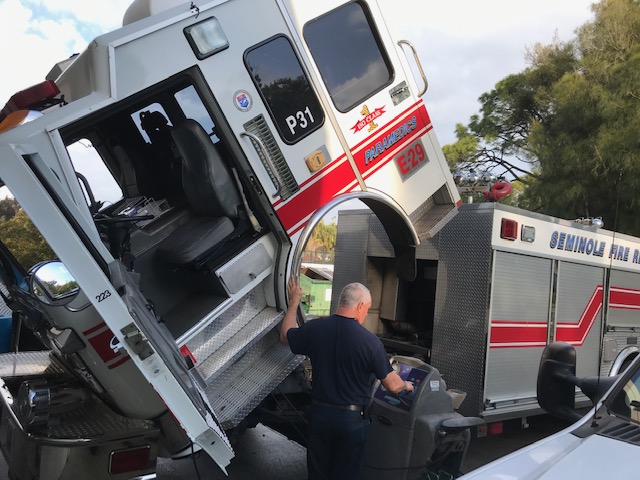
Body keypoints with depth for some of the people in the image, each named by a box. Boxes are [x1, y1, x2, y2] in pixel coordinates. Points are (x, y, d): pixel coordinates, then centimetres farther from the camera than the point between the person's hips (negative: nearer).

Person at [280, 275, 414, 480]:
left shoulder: (315, 329, -11)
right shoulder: (370, 340, -20)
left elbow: (285, 336, 10)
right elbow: (392, 385, -11)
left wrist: (294, 302, 19)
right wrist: (406, 385, 13)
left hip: (319, 413, 3)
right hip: (352, 418, -3)